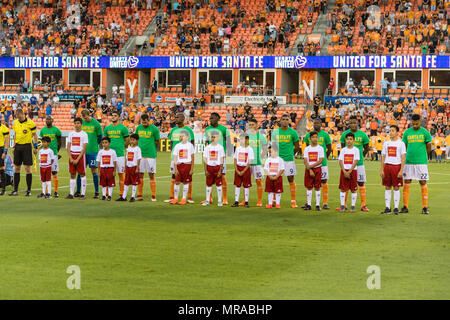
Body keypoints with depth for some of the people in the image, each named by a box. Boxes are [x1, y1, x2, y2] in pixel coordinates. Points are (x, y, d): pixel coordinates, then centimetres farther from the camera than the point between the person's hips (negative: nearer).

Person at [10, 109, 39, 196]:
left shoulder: (30, 123, -8)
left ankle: (29, 190, 2)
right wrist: (14, 146, 17)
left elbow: (35, 135, -4)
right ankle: (15, 190, 11)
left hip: (27, 146, -5)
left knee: (27, 168, -4)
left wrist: (35, 147, -7)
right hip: (18, 146, 5)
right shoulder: (15, 123, 9)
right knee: (16, 168, 6)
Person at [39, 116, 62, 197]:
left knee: (54, 173, -4)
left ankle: (55, 191, 2)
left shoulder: (56, 130, -1)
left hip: (54, 154, -3)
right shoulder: (42, 130, 8)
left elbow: (60, 142, 9)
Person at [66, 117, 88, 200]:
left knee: (82, 174, -1)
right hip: (72, 155, 4)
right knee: (72, 175, 5)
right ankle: (71, 194, 8)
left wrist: (77, 159, -14)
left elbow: (84, 148, -8)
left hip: (80, 155, -4)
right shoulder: (71, 134, 10)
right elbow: (68, 147, 8)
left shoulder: (84, 134, -3)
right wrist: (71, 158, -4)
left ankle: (83, 194, 2)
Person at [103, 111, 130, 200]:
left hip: (120, 155, -4)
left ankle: (122, 194, 2)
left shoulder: (123, 128, -2)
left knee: (121, 174, -1)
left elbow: (127, 141, 3)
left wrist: (120, 148, 5)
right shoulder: (107, 128, 12)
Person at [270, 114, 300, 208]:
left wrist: (290, 154, 10)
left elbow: (297, 147, 7)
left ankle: (293, 201, 4)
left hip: (289, 159, -2)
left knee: (291, 179, -1)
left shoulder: (293, 132, 0)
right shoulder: (275, 132, 6)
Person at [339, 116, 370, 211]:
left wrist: (361, 157, 9)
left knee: (361, 183, 0)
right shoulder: (345, 134, 2)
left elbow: (366, 148, 12)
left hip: (359, 163, -1)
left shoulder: (363, 135, 0)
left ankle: (363, 205, 4)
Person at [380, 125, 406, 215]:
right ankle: (387, 208, 10)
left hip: (397, 166, -4)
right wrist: (382, 170, 4)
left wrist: (401, 171, -12)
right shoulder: (386, 143, 11)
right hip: (387, 166, 4)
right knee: (387, 187, 5)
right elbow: (383, 157, 12)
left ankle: (396, 208, 5)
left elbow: (403, 158, -4)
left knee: (396, 187, -1)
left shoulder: (401, 143, -1)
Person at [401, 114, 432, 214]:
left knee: (423, 183, -2)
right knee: (407, 183, 2)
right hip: (409, 161, 2)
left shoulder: (425, 132, 1)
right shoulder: (407, 132, 7)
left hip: (421, 162, -2)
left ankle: (425, 207, 3)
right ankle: (405, 207, 8)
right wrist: (410, 156, 10)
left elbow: (429, 148, 8)